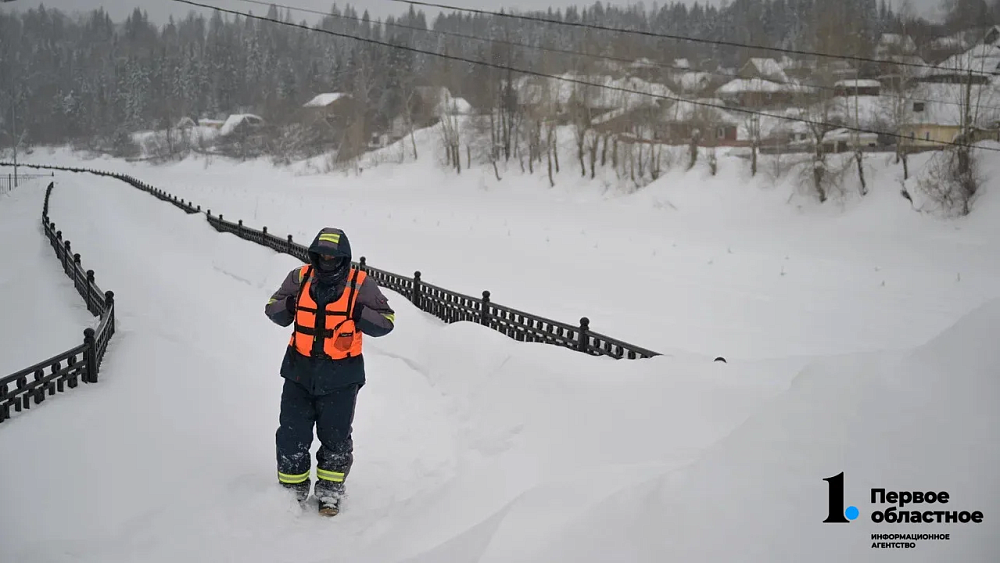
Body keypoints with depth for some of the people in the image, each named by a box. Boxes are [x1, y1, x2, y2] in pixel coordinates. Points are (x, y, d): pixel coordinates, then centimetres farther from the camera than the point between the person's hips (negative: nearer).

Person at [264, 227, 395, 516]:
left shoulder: (361, 284, -8)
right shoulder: (300, 278, -2)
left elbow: (386, 320, -6)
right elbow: (273, 308, 8)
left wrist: (358, 313, -22)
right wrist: (288, 306, -15)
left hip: (341, 376, -2)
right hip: (300, 370, 2)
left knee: (336, 437, 10)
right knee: (292, 434, 8)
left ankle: (330, 492, 28)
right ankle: (293, 491, 26)